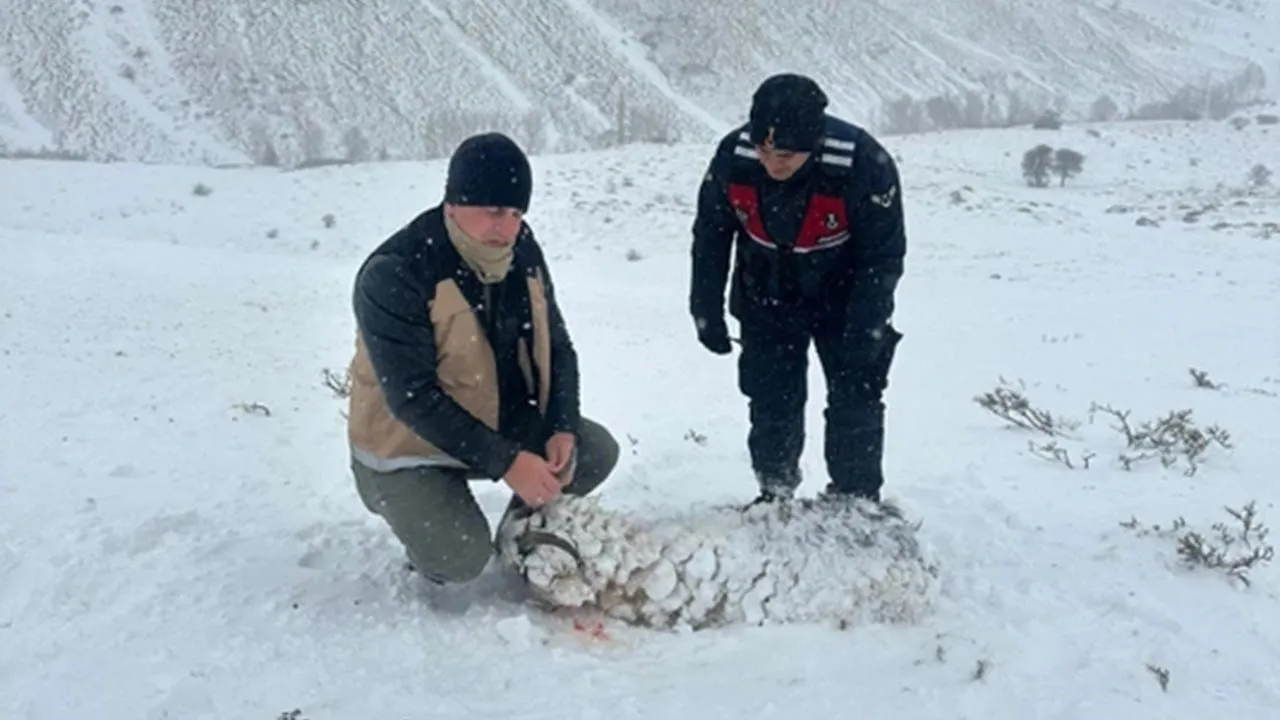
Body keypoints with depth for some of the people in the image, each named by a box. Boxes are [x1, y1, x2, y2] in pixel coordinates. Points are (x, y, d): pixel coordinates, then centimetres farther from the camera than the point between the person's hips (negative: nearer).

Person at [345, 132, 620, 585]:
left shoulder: (523, 253, -6)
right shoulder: (394, 275, -27)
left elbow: (556, 347, 2)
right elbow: (413, 397, -30)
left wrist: (563, 429, -15)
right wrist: (504, 462, -32)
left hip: (507, 424, 6)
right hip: (409, 446, -6)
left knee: (595, 452, -8)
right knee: (461, 559, -25)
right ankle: (434, 537, 13)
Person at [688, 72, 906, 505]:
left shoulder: (865, 164, -33)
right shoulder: (732, 156, -24)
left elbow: (883, 256, -20)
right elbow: (710, 237, -7)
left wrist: (864, 335, -21)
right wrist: (707, 311, -5)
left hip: (844, 300, -2)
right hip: (767, 299, 2)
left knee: (855, 400, 0)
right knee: (771, 401, 7)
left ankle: (856, 498, 16)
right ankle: (775, 494, 24)